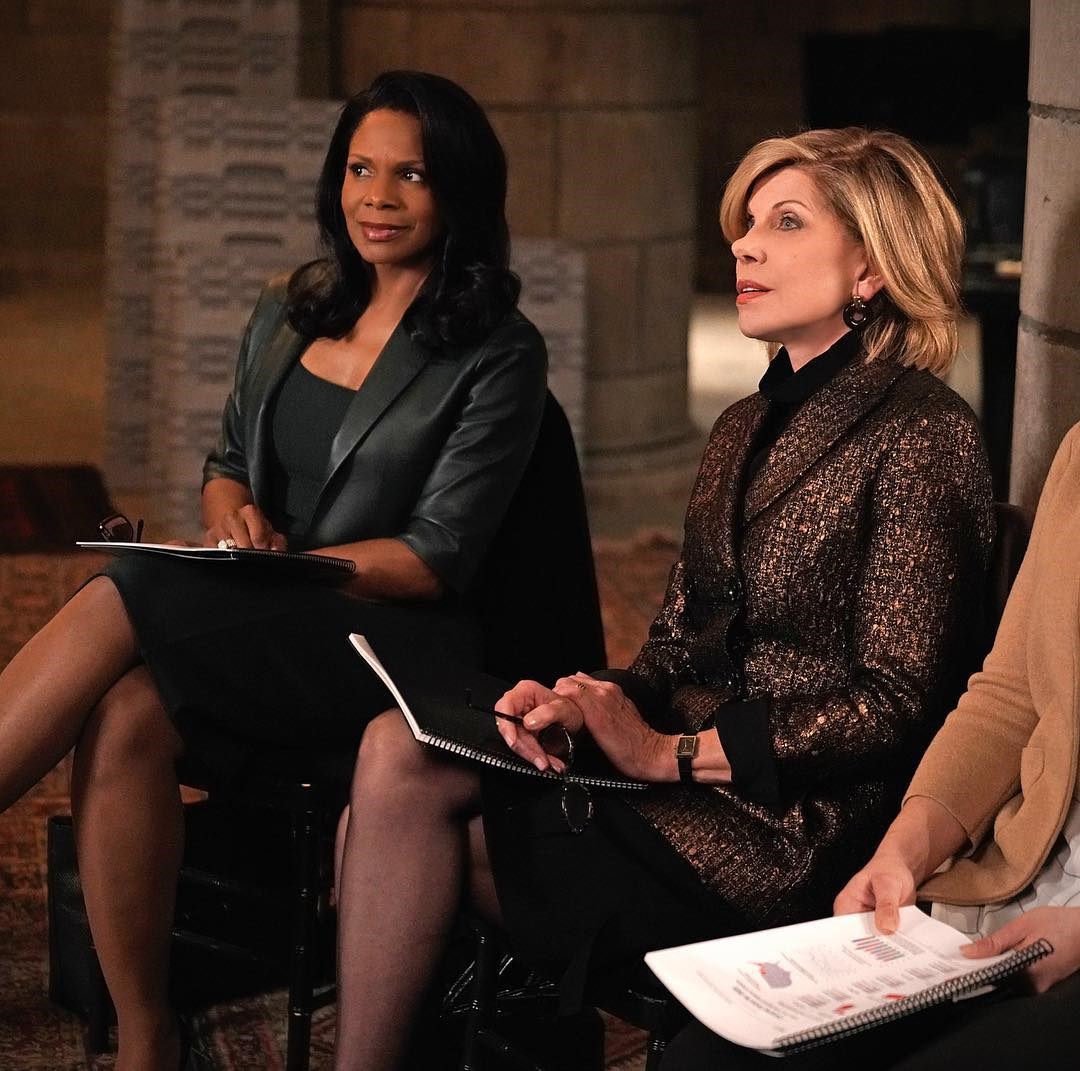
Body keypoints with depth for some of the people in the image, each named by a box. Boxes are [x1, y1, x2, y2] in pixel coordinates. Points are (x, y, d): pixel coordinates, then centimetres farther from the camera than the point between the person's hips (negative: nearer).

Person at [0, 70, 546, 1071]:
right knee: (122, 719, -30)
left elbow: (437, 558, -8)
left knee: (121, 603, -28)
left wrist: (277, 563, -18)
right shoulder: (287, 314, 16)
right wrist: (232, 517, -2)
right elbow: (227, 462, 23)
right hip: (256, 634, 5)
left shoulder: (498, 354, -3)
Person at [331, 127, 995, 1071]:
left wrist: (674, 753, -15)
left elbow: (892, 704, -14)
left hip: (795, 829, -8)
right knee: (399, 751, -13)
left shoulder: (920, 436, -9)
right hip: (685, 779, 8)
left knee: (410, 805, -15)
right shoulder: (747, 428, 18)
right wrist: (587, 702, -6)